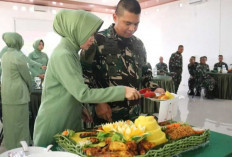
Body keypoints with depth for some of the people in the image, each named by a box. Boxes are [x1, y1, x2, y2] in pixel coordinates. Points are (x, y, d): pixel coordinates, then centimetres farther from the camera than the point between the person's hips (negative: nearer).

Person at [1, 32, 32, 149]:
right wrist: (30, 89, 6)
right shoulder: (19, 56, -15)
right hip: (18, 94, -8)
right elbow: (26, 76, -11)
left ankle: (10, 147, 30)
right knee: (20, 123, 2)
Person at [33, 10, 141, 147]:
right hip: (55, 125, -8)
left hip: (70, 121, 8)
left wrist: (82, 109, 5)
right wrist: (122, 91, -25)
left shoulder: (71, 52, 7)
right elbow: (83, 94, -25)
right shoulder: (63, 55, -21)